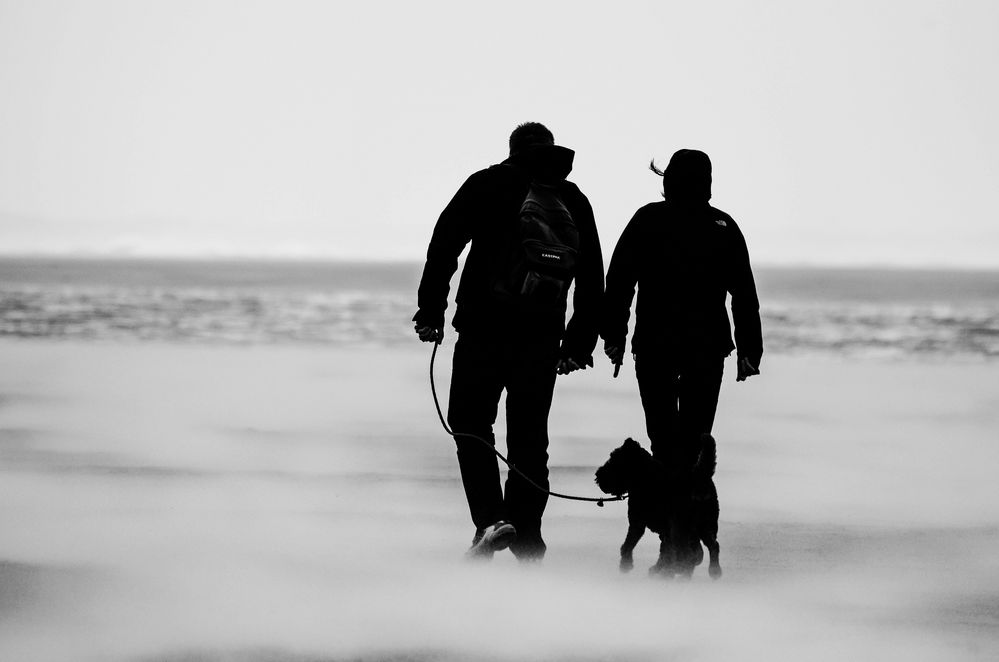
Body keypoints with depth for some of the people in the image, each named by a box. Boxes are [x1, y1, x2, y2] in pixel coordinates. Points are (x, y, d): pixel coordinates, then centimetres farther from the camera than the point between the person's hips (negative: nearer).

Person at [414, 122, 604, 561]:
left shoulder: (487, 184, 2)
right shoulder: (574, 201, 14)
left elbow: (445, 245, -5)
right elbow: (592, 281, 15)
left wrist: (430, 311, -2)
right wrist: (581, 343, 19)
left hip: (485, 327, -3)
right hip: (544, 337, 3)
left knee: (470, 422, 6)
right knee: (529, 435, 11)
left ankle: (490, 518, -12)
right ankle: (527, 538, 9)